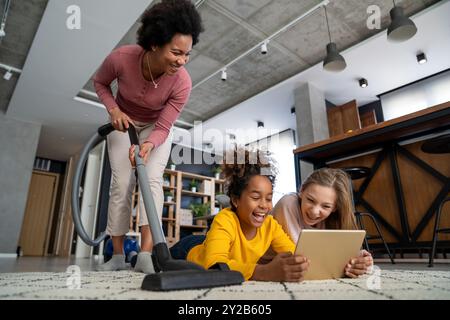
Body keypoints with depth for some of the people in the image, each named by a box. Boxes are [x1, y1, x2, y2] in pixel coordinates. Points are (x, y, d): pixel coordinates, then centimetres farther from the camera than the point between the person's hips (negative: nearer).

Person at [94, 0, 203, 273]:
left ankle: (145, 255, -20)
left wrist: (148, 144, -45)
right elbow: (100, 82, -8)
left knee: (152, 179, -19)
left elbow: (163, 128, -25)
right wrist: (113, 109, -23)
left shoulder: (182, 83, -32)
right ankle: (118, 256, 1)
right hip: (124, 122, 1)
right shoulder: (121, 58, -31)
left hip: (156, 127, 0)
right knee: (122, 184, -7)